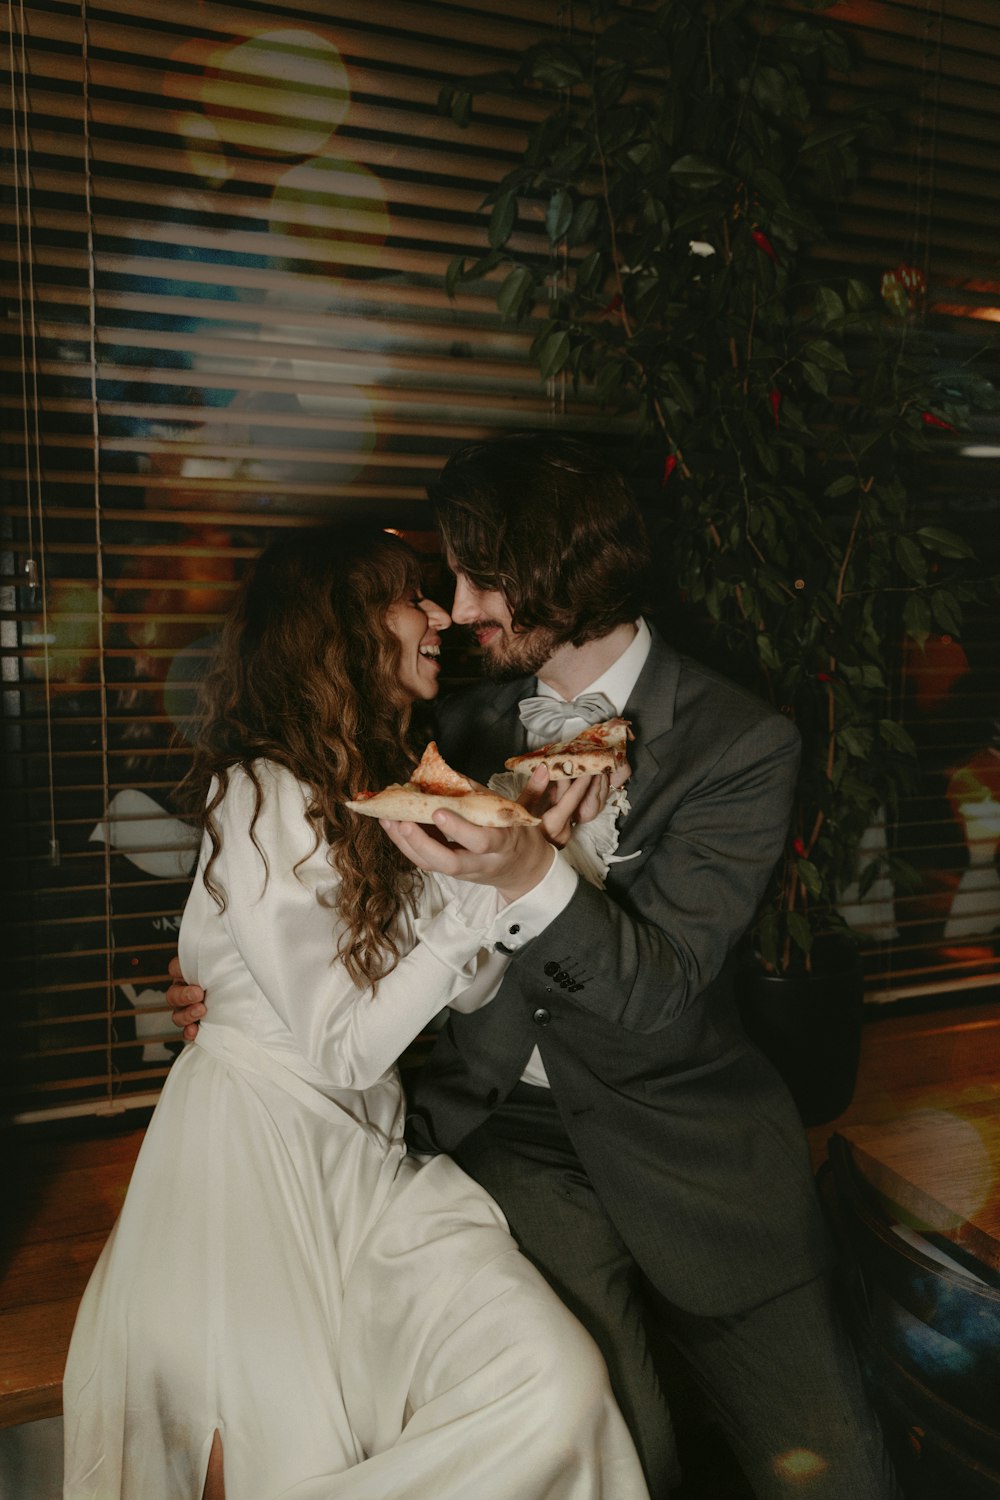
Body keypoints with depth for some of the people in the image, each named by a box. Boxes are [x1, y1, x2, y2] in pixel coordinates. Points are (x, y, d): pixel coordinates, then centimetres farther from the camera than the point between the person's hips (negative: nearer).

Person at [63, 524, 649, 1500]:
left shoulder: (380, 787, 11)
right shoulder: (262, 797, -16)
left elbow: (466, 985, 5)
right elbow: (345, 1049, -17)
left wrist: (534, 851, -9)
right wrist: (484, 897, -19)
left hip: (363, 1150, 7)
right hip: (261, 1154, -7)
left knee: (558, 1384, -9)